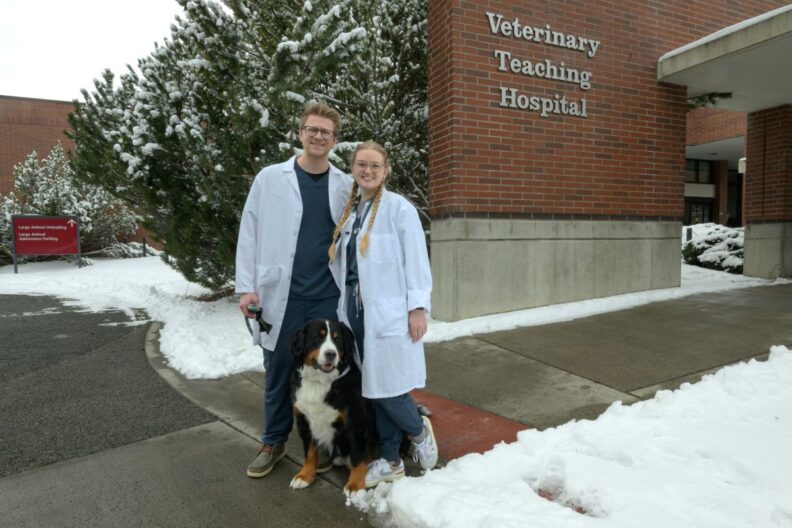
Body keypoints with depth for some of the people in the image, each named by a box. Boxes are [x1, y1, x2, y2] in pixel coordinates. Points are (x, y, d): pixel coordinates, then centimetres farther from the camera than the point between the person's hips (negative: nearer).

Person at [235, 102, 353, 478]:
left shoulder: (346, 186, 5)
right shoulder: (270, 178, 2)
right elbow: (249, 234, 2)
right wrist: (246, 286, -4)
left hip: (329, 296, 1)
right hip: (281, 295, 0)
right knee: (278, 371, 12)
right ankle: (274, 442, 32)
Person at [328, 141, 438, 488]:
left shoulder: (399, 208, -5)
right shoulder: (349, 211, 12)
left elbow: (416, 262, -8)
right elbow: (343, 262, 12)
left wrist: (418, 308, -13)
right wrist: (345, 305, 10)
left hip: (388, 312, -6)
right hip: (355, 309, 6)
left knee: (388, 389, -2)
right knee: (373, 390, 11)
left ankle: (419, 430, 29)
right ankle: (391, 461, 27)